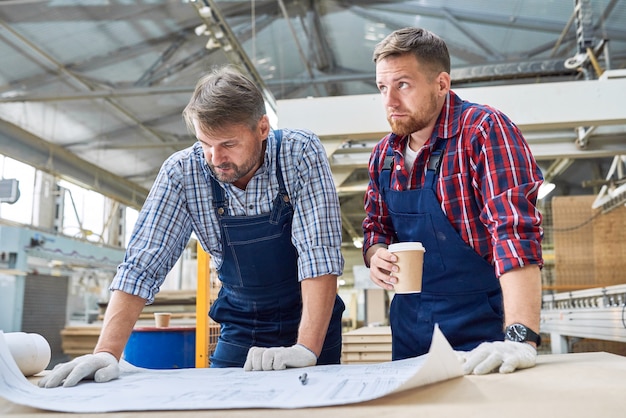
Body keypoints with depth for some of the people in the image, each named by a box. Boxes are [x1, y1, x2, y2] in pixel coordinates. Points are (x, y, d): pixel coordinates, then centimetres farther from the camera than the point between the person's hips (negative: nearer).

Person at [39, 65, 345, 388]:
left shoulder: (301, 153, -20)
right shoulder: (182, 172, -16)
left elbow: (319, 251, -26)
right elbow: (143, 263, -17)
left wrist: (307, 348, -36)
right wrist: (107, 353, -28)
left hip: (310, 323, -1)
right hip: (240, 330, 2)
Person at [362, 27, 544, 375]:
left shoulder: (484, 131, -17)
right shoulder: (384, 155, 3)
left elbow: (516, 230, -27)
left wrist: (520, 338, -36)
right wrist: (376, 254, -9)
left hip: (481, 327, -5)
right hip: (409, 326, 6)